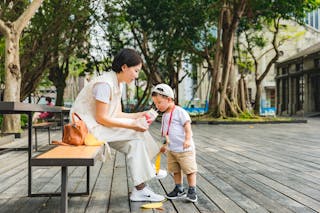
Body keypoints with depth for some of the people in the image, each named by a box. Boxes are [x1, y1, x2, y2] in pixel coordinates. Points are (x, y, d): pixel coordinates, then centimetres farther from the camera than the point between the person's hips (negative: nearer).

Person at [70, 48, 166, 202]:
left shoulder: (117, 84, 9)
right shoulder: (104, 84, -21)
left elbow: (117, 114, 10)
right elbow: (101, 118, -23)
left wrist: (138, 116, -1)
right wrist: (131, 124, -22)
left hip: (99, 126, 9)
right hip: (87, 126, -9)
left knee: (136, 135, -3)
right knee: (135, 135, -16)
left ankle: (148, 169, 13)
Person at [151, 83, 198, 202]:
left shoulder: (180, 112, -13)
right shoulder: (165, 115, 11)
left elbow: (187, 126, -19)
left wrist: (188, 139, -31)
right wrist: (165, 145, 23)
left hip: (184, 149, -8)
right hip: (171, 150, 8)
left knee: (189, 170, 0)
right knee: (175, 170, 14)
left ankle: (192, 191, 8)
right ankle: (179, 190, 26)